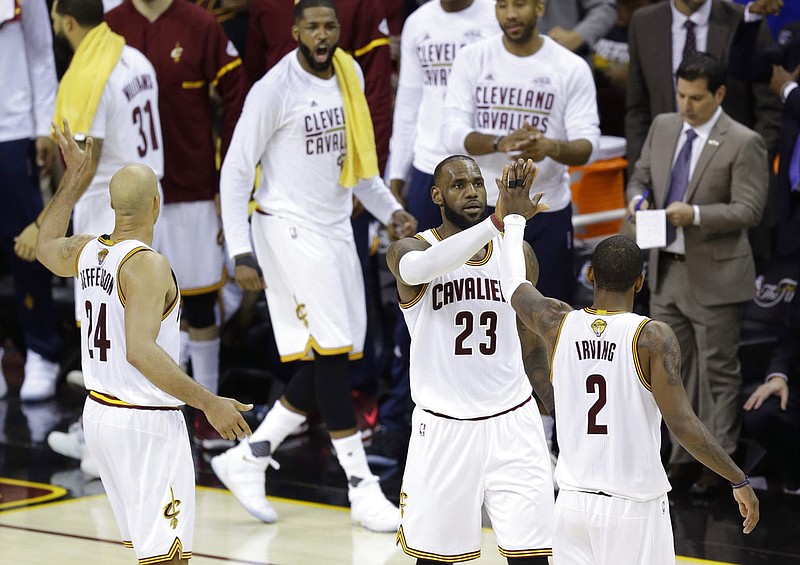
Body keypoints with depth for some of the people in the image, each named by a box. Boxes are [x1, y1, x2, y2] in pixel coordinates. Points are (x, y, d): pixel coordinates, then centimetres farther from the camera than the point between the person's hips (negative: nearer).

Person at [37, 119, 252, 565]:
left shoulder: (89, 251, 6)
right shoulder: (146, 264, -20)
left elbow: (47, 247, 31)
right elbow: (140, 350, -29)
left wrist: (75, 179, 36)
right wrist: (209, 403, -28)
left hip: (100, 412, 9)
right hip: (146, 423, -9)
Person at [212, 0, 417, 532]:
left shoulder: (349, 76, 8)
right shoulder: (275, 89, -13)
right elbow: (236, 169, -10)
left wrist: (389, 209, 8)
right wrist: (241, 253, -15)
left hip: (336, 228, 8)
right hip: (289, 229, -8)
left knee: (333, 360, 7)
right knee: (329, 353, -11)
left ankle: (247, 458, 19)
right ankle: (363, 490, -8)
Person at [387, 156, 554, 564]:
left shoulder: (517, 253, 7)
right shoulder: (408, 250, -5)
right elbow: (424, 266, -34)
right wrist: (498, 221, -46)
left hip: (512, 423, 2)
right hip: (442, 427, -2)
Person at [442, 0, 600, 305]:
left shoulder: (572, 68, -3)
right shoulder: (472, 58, 0)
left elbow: (587, 145, -8)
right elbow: (452, 131, -9)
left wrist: (552, 148, -32)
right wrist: (500, 143, -29)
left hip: (548, 212, 0)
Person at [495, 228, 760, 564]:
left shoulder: (559, 325, 0)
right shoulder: (654, 338, -11)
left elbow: (513, 285, 21)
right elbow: (681, 424, -17)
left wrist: (514, 221, 38)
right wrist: (739, 481, -8)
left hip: (574, 503, 4)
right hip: (635, 509, -4)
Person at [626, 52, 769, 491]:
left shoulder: (743, 143, -12)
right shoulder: (662, 127, 7)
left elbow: (748, 210, -15)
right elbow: (641, 175, 18)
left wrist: (695, 215, -27)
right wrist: (638, 197, -6)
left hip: (713, 274, -6)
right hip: (666, 269, 6)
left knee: (717, 370, 3)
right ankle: (682, 458, 21)